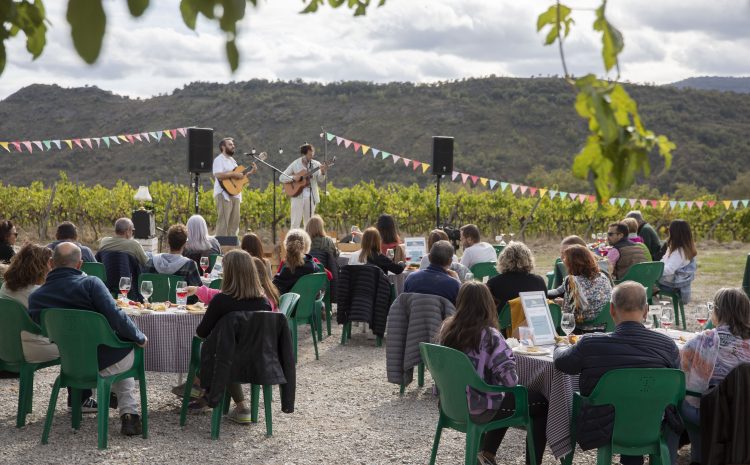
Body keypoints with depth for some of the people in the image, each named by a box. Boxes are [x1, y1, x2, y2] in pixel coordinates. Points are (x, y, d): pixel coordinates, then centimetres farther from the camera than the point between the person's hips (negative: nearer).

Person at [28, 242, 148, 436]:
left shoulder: (35, 297, -6)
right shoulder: (90, 283, -17)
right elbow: (116, 318, -22)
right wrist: (140, 338, -5)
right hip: (107, 363, -5)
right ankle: (129, 414, 21)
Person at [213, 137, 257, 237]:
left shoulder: (232, 160, 21)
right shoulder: (219, 159, -8)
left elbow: (238, 175, 26)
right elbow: (218, 175, -23)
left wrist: (251, 172, 14)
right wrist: (233, 174, -22)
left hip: (235, 194, 9)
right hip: (224, 194, -9)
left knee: (234, 221, 9)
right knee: (223, 221, -11)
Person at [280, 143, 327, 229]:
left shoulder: (316, 164, 3)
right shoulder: (295, 165, -2)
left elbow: (320, 180, -3)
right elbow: (281, 177, 0)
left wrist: (322, 173, -24)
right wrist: (293, 178, -17)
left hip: (311, 197, 2)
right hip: (298, 196, -2)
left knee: (309, 222, 9)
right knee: (295, 222, -5)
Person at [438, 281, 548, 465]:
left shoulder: (447, 329, -2)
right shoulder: (488, 335, -21)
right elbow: (510, 379, -25)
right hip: (478, 408, -7)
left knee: (506, 400, 33)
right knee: (542, 403, 11)